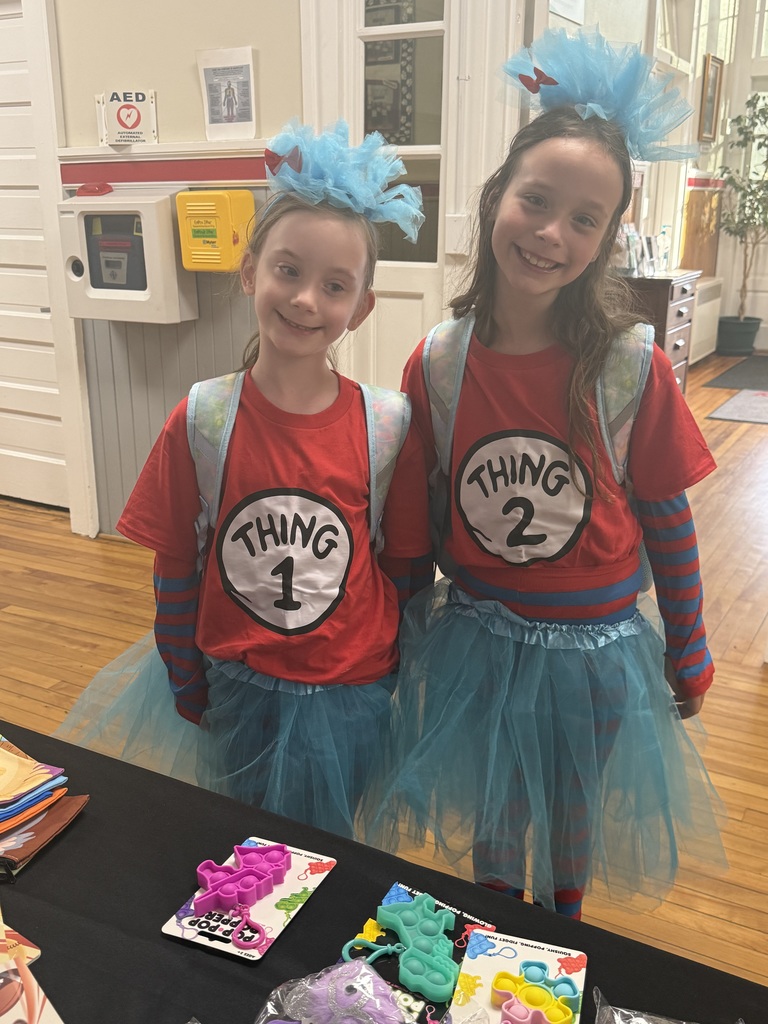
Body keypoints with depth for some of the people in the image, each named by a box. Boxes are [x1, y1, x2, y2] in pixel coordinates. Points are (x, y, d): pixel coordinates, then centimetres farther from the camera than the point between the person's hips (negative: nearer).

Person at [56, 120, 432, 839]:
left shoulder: (388, 426, -13)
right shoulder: (201, 420, -12)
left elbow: (405, 568, -2)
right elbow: (174, 571, -5)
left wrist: (389, 680, 1)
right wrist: (188, 692, -1)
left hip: (347, 698, 0)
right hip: (234, 689, 1)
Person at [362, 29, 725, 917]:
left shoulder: (632, 366, -16)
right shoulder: (437, 362, -12)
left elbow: (665, 518, -6)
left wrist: (687, 654, 3)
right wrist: (406, 625, 8)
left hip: (592, 650, -1)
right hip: (474, 640, 1)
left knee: (572, 821, 24)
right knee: (490, 825, 23)